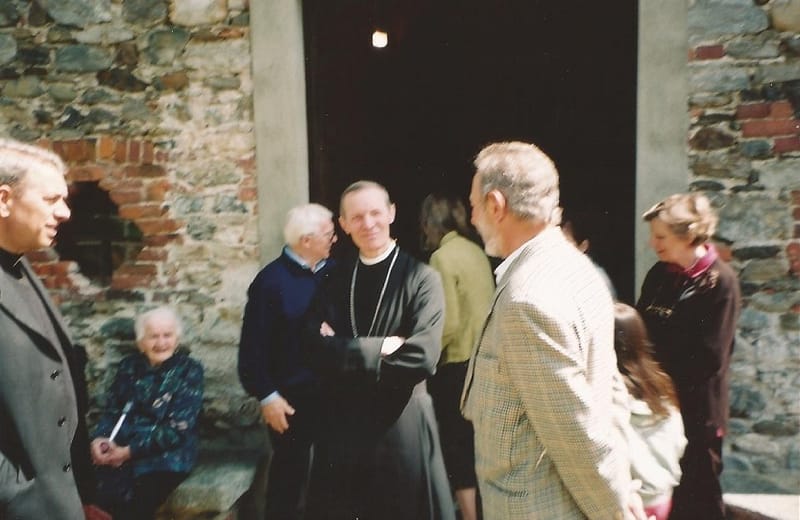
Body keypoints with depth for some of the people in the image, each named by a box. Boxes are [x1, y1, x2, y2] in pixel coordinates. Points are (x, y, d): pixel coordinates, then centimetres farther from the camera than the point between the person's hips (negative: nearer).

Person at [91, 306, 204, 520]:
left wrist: (130, 451, -15)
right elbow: (110, 410, 12)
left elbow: (178, 428, -10)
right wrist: (99, 438, -10)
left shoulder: (189, 371, -3)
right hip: (119, 448, 4)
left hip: (165, 454, -4)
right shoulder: (129, 365, 11)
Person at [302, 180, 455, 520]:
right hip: (341, 424, 4)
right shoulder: (334, 280, 6)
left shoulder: (421, 279, -9)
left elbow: (421, 358, -19)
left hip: (401, 426, -4)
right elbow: (312, 347, -6)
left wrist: (346, 354, -11)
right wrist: (378, 348, -17)